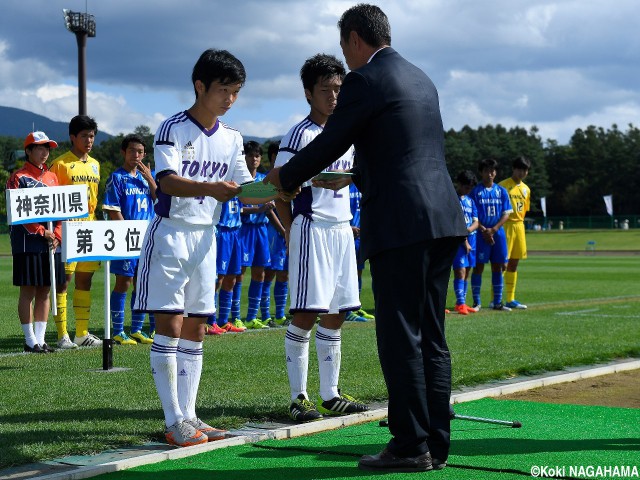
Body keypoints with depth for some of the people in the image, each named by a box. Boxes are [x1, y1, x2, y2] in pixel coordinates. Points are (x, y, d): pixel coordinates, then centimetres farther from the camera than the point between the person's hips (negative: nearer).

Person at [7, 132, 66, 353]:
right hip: (27, 242, -6)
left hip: (51, 243, 6)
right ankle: (30, 340, 5)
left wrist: (57, 235, -1)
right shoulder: (18, 178, -3)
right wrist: (42, 231, -16)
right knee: (28, 291, -1)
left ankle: (40, 338, 13)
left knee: (45, 291, 7)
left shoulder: (52, 177, 15)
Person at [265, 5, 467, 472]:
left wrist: (284, 178, 14)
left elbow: (329, 144, -3)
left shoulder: (365, 81, -7)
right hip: (442, 221, 8)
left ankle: (411, 446, 0)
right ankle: (436, 443, 14)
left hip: (400, 224, -8)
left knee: (400, 337, -3)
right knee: (431, 337, 10)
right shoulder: (421, 79, 20)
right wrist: (353, 177, 38)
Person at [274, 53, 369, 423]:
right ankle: (299, 397, 1)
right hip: (311, 229, -7)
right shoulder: (300, 135, -7)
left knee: (335, 315, 9)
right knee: (305, 314, -6)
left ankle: (331, 395, 16)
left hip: (343, 229, 7)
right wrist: (291, 233, -12)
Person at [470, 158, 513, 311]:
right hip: (481, 234, -3)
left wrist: (493, 229, -8)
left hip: (498, 234, 3)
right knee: (478, 267, -3)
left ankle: (497, 302, 11)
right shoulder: (476, 191, 1)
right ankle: (476, 302, 3)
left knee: (498, 267, 5)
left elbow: (506, 214, 5)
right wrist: (484, 230, -13)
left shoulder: (502, 191, 9)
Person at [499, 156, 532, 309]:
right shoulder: (503, 186, -6)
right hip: (506, 226, -7)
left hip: (519, 226, 7)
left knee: (514, 263, 9)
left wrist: (520, 223, 13)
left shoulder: (526, 189, 15)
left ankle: (510, 299, 15)